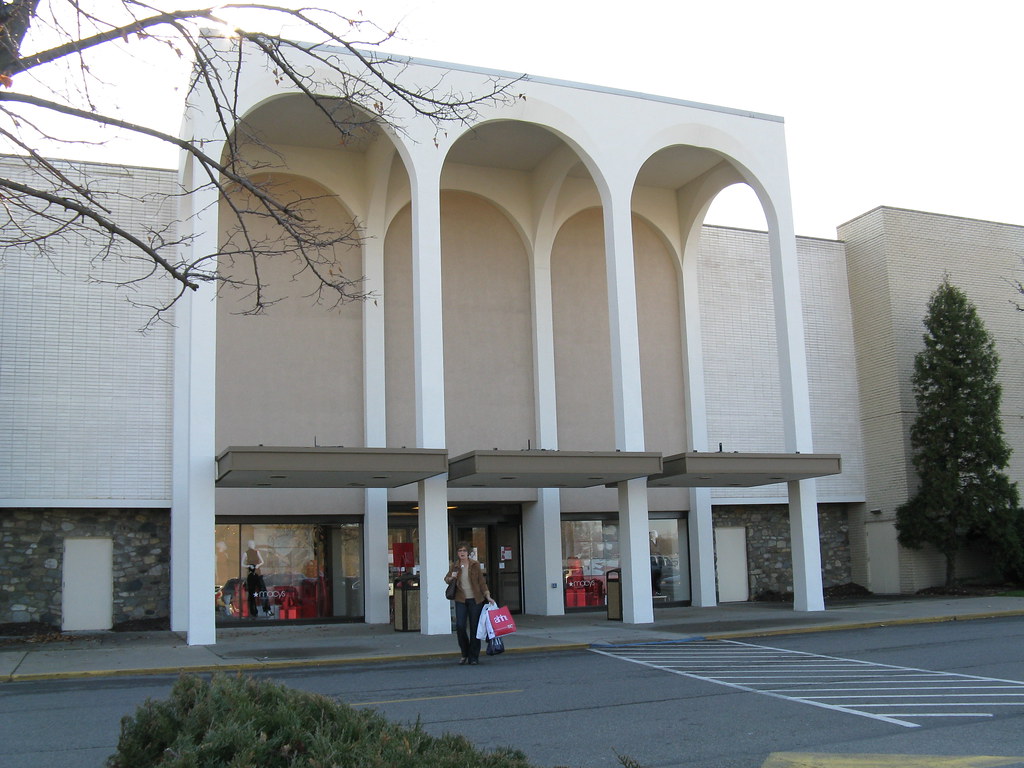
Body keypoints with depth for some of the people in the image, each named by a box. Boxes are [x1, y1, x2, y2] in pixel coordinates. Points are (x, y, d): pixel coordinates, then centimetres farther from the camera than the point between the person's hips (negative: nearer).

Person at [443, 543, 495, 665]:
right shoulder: (454, 566, 5)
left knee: (474, 628, 1)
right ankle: (465, 654, 11)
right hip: (461, 600, 1)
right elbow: (446, 579, 18)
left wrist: (487, 596, -6)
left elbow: (481, 582, 3)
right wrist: (451, 578, -6)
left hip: (475, 600, -1)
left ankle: (474, 657, 12)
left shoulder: (475, 565, 0)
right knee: (460, 626, -10)